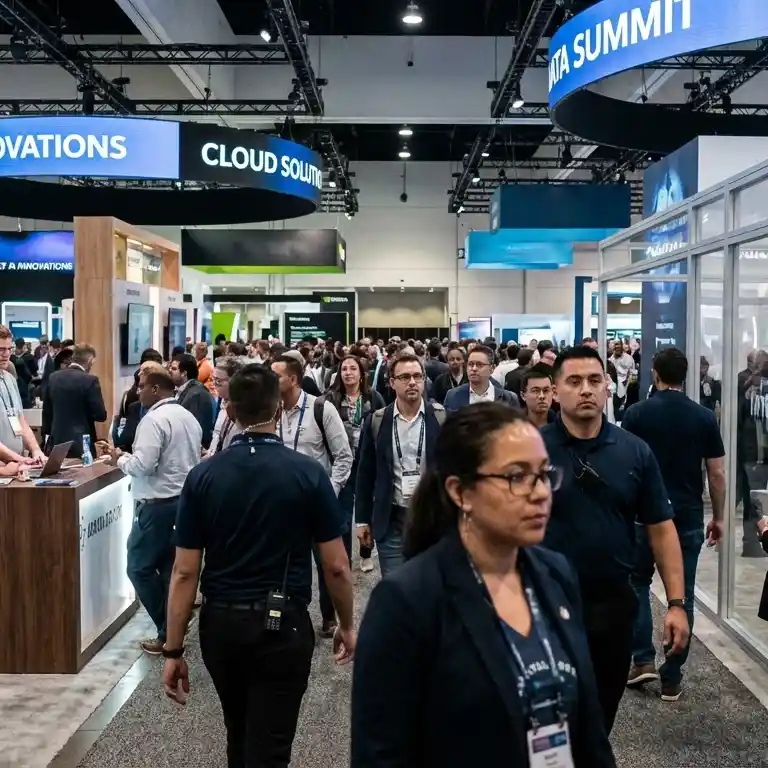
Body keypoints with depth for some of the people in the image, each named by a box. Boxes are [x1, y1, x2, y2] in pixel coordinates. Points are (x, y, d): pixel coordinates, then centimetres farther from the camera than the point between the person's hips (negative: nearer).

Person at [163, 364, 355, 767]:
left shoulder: (202, 476, -6)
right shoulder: (308, 473, -10)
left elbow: (185, 572, -6)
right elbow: (335, 566, -7)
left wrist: (174, 650, 2)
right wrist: (347, 625, 8)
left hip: (220, 623, 3)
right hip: (283, 624, -3)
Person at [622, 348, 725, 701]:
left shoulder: (637, 413, -6)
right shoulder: (705, 417, -2)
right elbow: (717, 473, -1)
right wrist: (718, 517, 10)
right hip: (689, 516, 1)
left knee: (638, 582, 18)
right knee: (683, 594, 8)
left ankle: (643, 660, 10)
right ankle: (672, 679, 12)